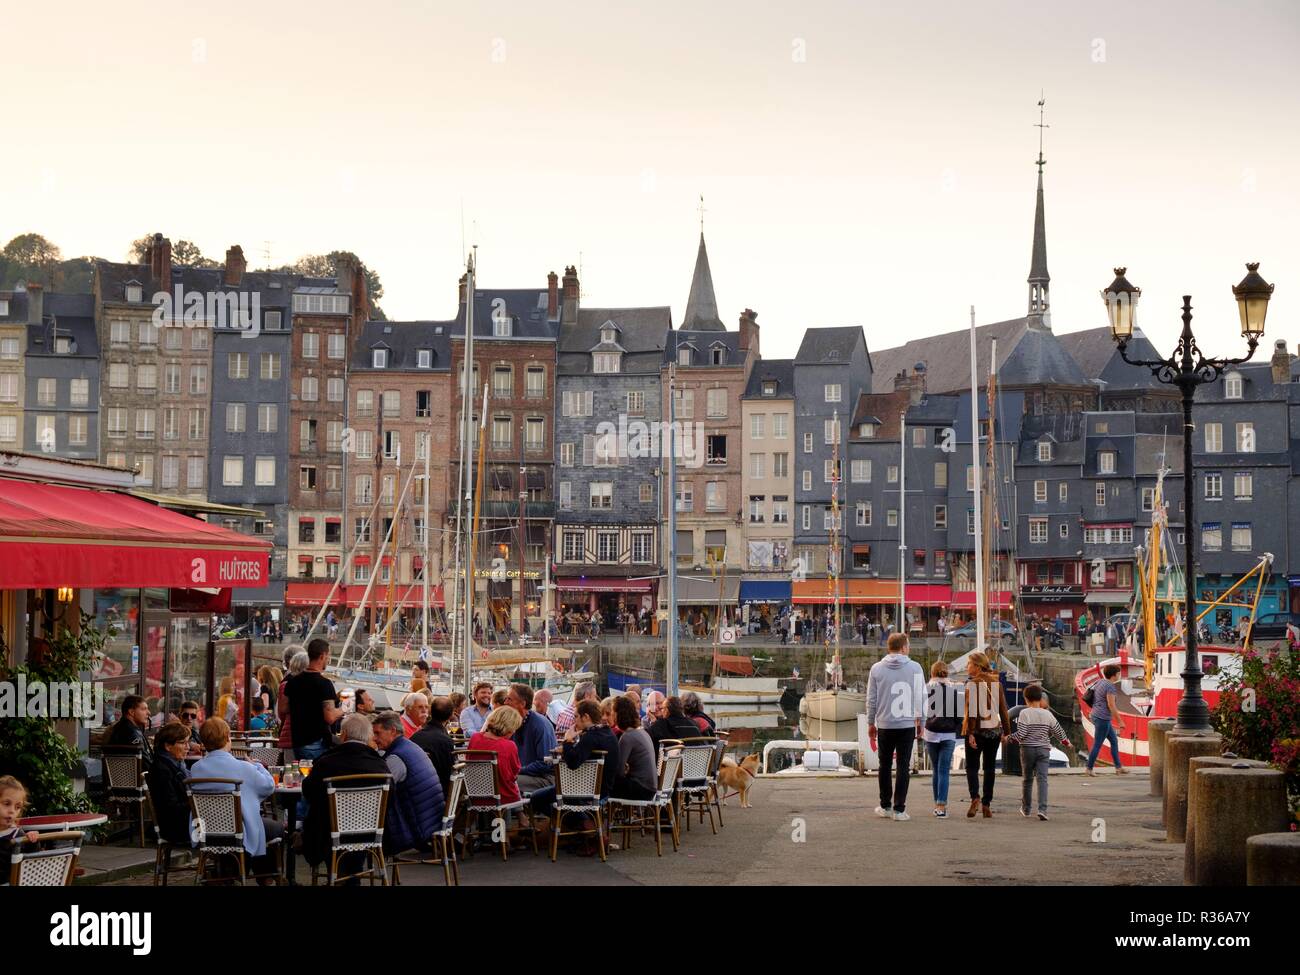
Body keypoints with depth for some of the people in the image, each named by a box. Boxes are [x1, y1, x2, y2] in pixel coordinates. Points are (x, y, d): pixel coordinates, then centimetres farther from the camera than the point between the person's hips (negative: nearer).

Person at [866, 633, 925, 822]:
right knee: (903, 767, 2)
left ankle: (885, 806, 18)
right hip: (907, 723, -1)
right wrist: (919, 720, 9)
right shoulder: (915, 668, -2)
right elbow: (920, 697, -1)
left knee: (885, 766, 13)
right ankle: (899, 809, -1)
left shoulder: (877, 668, 1)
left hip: (884, 725, 1)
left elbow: (871, 699, 4)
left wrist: (871, 723, 12)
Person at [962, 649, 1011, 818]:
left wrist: (970, 733, -15)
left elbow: (971, 710, -14)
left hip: (978, 730, -4)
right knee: (989, 768, 10)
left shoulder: (972, 684, -8)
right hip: (994, 730, 4)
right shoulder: (997, 684, 7)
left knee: (972, 766, 2)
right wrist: (1006, 732, 13)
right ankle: (986, 805, 9)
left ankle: (975, 797, -20)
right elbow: (1003, 709, 9)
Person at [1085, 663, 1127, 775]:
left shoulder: (1100, 682, 10)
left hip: (1096, 716, 10)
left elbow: (1095, 701, 18)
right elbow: (1111, 705, -22)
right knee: (1097, 744, 0)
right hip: (1103, 719, -10)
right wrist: (1120, 722, -16)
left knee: (1114, 740, 16)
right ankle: (1089, 768, 9)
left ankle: (1118, 767, 19)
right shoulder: (1110, 686, -19)